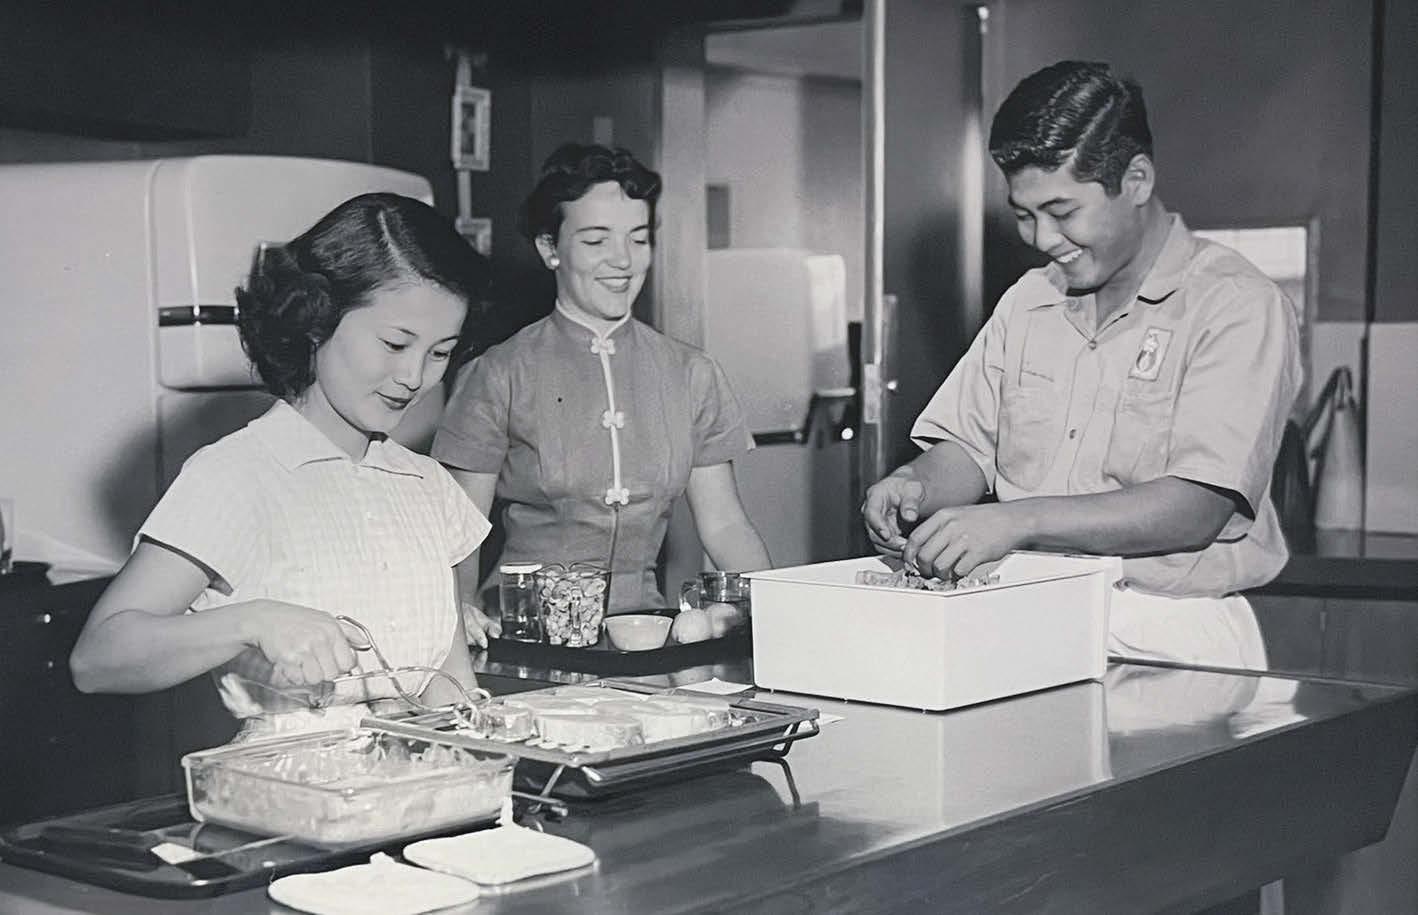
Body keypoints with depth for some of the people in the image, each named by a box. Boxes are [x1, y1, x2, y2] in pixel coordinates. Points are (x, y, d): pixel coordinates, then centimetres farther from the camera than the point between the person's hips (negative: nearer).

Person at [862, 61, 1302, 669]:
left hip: (1169, 642, -5)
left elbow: (1196, 510, -16)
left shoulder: (1236, 306, -5)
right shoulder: (1027, 301, 17)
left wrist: (1017, 519, -24)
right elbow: (968, 448, 18)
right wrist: (918, 484, -6)